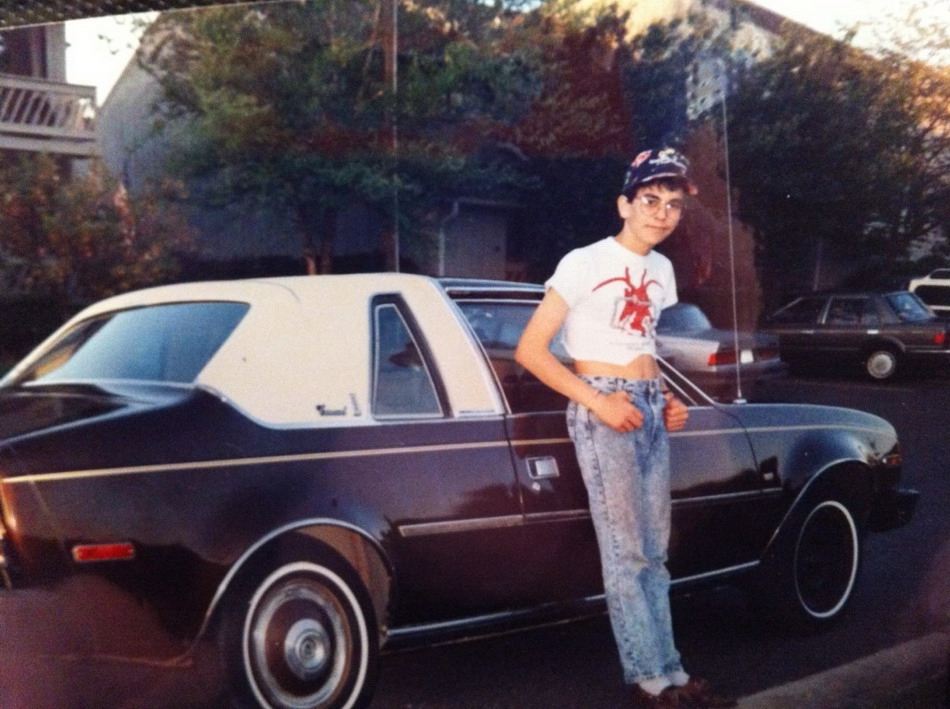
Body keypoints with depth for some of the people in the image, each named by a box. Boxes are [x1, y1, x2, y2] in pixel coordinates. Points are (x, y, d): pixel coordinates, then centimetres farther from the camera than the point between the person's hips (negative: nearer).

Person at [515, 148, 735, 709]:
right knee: (626, 551, -5)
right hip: (603, 410, -7)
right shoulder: (584, 263, -9)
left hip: (651, 409, 7)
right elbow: (530, 349, -11)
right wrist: (596, 401, -17)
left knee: (654, 551, 9)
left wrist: (667, 399, 8)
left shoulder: (662, 269, 14)